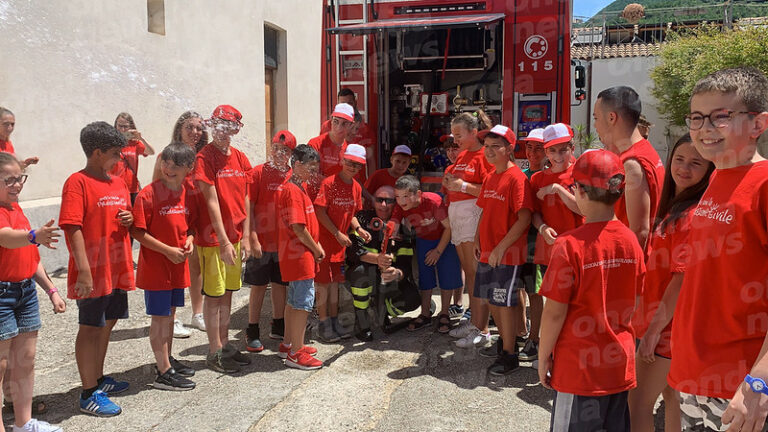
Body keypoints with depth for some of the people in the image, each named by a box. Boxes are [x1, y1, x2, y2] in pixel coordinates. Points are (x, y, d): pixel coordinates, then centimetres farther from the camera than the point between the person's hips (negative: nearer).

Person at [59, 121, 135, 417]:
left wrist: (129, 219, -2)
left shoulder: (118, 182, 12)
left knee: (107, 323, 18)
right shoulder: (78, 182, -12)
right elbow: (73, 228, -18)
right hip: (93, 273, -8)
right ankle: (88, 394, 13)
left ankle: (98, 379, 34)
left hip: (118, 269, 8)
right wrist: (84, 270, -23)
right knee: (90, 328, 2)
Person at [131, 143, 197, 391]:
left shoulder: (187, 194, 4)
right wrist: (167, 250, -19)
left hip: (178, 265, 7)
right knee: (160, 317, 0)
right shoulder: (149, 194, -15)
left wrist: (189, 239, -3)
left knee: (170, 312, 19)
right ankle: (164, 373, 9)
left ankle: (168, 359, 35)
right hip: (155, 266, -7)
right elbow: (138, 231, -15)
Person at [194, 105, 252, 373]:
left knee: (227, 293, 15)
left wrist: (244, 237, 6)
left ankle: (225, 345, 27)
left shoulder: (240, 158, 7)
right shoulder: (205, 158, -11)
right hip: (213, 239, -6)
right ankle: (215, 352, 14)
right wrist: (224, 242, -17)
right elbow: (212, 202, -15)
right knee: (214, 295, 2)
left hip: (235, 237, 6)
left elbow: (244, 200, 10)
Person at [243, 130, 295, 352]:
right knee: (259, 286, 3)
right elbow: (248, 207, -9)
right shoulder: (258, 173, -6)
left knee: (280, 284, 14)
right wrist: (253, 239, -14)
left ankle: (278, 327, 29)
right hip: (262, 241, -4)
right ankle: (252, 332, 14)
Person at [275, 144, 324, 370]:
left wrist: (316, 245, 8)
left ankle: (288, 344, 29)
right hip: (300, 255, -11)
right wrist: (316, 249, -10)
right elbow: (298, 227, -21)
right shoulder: (293, 190, -18)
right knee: (304, 301, -5)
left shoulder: (298, 187, 14)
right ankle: (296, 353, 2)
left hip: (294, 253, 11)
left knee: (294, 299, 17)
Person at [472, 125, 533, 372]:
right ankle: (504, 342, 33)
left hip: (508, 254, -8)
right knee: (491, 299, 15)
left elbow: (524, 219, -20)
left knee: (505, 302, -1)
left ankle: (510, 356, 12)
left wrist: (501, 248, -20)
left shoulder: (516, 177, -14)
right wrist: (478, 240, 10)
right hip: (487, 252, 8)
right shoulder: (490, 178, 12)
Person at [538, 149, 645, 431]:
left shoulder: (569, 245, -20)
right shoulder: (630, 240, -3)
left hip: (579, 368, -5)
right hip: (621, 365, 5)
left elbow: (555, 312, -16)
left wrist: (543, 357, -4)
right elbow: (634, 303, 7)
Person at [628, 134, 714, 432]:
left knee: (639, 403, -4)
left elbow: (683, 275, -21)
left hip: (669, 323, -9)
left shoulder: (693, 213, -18)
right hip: (662, 318, 9)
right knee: (668, 391, 20)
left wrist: (655, 327, -20)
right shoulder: (673, 205, 12)